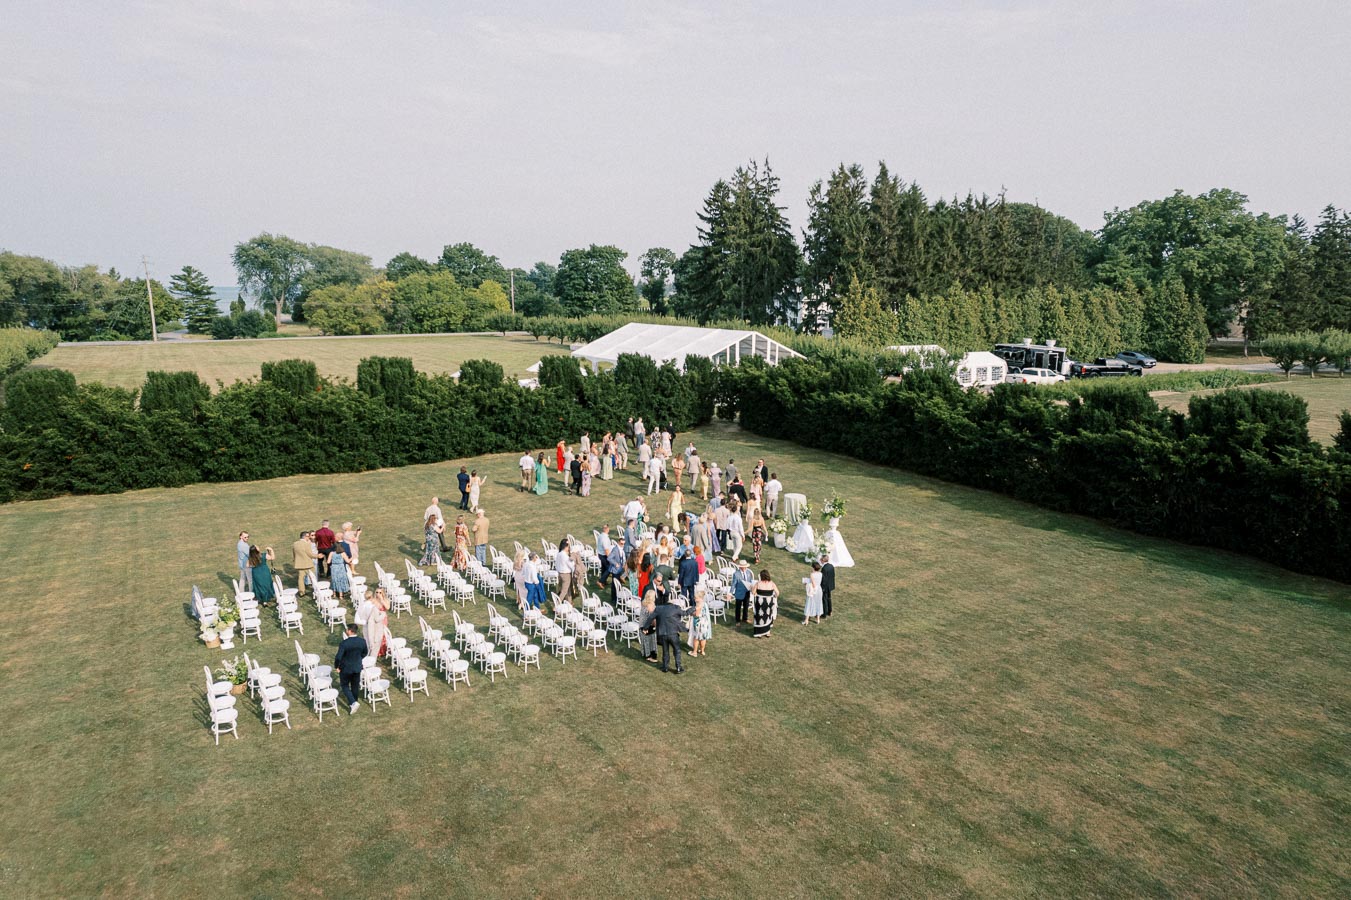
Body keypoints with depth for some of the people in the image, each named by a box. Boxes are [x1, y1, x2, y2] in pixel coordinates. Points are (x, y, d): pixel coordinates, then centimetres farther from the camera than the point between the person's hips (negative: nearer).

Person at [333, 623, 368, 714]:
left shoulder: (344, 643, -26)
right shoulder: (362, 641, -11)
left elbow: (338, 657, -23)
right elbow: (364, 653, 4)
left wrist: (336, 667, -6)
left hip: (346, 668, -4)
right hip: (357, 667, 4)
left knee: (345, 686, 13)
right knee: (355, 686, 20)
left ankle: (353, 703, -3)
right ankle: (353, 703, 34)